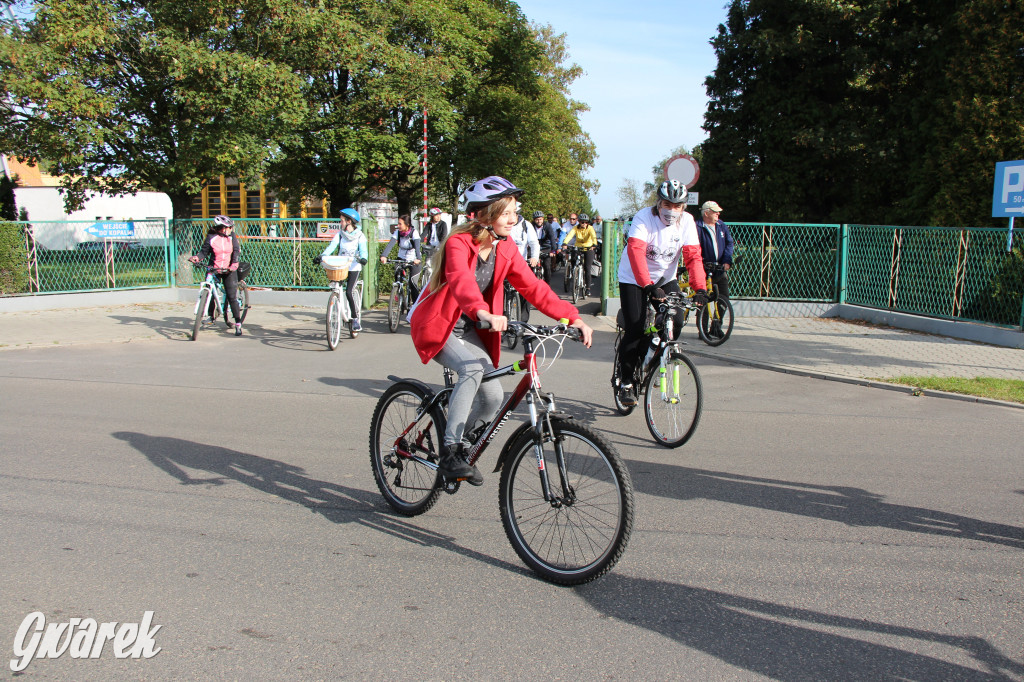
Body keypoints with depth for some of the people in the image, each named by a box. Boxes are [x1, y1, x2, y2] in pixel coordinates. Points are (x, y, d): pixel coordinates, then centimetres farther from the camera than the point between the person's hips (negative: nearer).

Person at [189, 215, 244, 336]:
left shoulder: (232, 238, 0)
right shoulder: (211, 238, -4)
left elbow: (237, 252, -5)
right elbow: (204, 251, 0)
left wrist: (234, 265, -21)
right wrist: (196, 258, -20)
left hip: (228, 271, -1)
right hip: (213, 270, 1)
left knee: (232, 297, -6)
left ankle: (238, 324, -1)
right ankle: (211, 316, 29)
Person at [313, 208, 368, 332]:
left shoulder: (360, 235, 0)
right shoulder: (340, 233, 7)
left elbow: (363, 249, -14)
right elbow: (332, 245, -7)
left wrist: (363, 258, -37)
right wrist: (322, 256, -25)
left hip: (354, 267, -4)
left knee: (349, 292, -17)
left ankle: (356, 319, -6)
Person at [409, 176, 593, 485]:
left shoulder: (505, 249, -3)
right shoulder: (458, 243, -23)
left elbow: (532, 287, -6)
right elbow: (461, 281, -43)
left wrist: (572, 317, -17)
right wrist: (483, 312, -62)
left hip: (468, 329, 7)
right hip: (437, 326, -7)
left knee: (493, 396, -7)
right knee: (473, 367, -33)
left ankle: (462, 445, 20)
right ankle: (449, 454, -24)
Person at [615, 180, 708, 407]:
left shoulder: (686, 221, -10)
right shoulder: (644, 218, -21)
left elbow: (693, 256, -16)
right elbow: (635, 251, -35)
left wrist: (700, 288, -31)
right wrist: (648, 285, -48)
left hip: (666, 279, 4)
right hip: (633, 280, -4)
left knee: (675, 323, -15)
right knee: (635, 330, -12)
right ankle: (626, 383, 5)